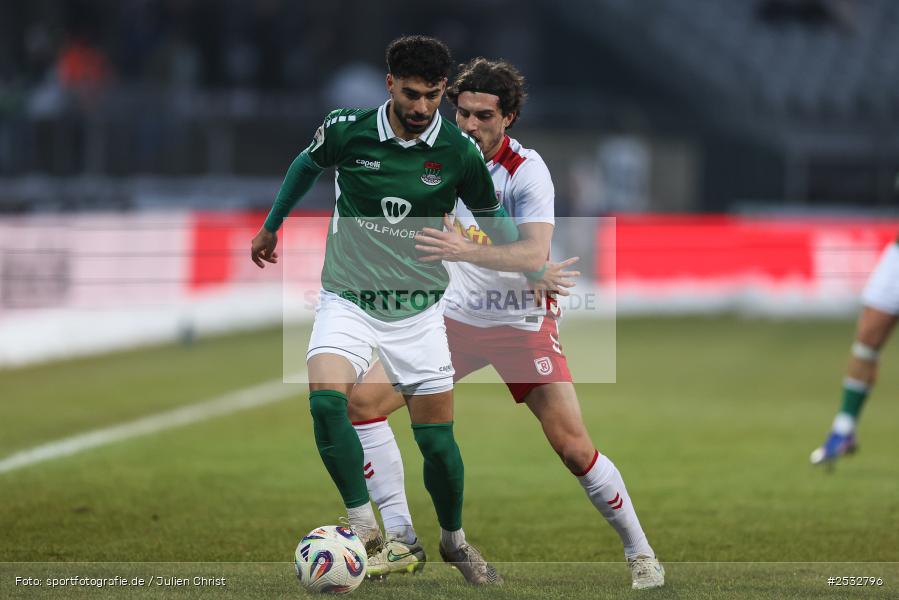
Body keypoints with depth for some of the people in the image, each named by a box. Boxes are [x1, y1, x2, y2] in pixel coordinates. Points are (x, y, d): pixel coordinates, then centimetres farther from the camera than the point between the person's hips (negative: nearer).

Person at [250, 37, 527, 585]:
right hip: (348, 300, -1)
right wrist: (272, 225, 24)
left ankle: (455, 538, 27)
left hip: (418, 309, 1)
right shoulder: (346, 130, -10)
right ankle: (365, 526, -18)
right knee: (326, 398, -27)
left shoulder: (459, 151, -9)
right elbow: (308, 166, 13)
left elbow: (491, 214, 9)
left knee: (437, 439, 0)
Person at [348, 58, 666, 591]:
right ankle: (403, 542, -3)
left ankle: (640, 553, 7)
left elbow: (534, 253, -30)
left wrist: (467, 251, -44)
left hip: (523, 323, -5)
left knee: (574, 448, -14)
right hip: (456, 319, 5)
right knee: (361, 398, -9)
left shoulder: (526, 170, -17)